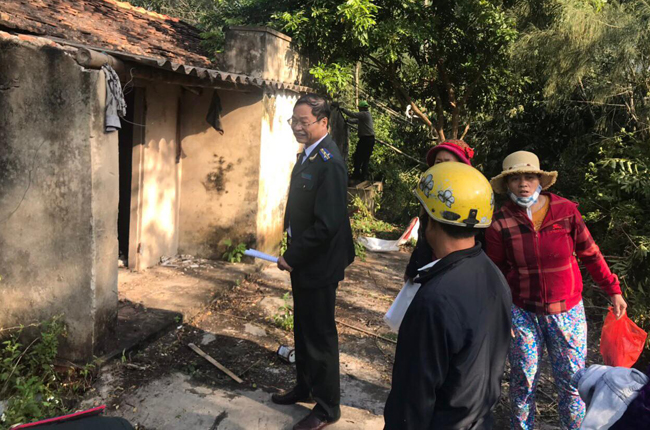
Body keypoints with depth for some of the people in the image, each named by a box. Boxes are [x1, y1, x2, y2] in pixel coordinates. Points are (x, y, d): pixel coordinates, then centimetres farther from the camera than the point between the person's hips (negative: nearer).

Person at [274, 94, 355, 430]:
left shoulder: (328, 163, -23)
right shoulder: (308, 153, 7)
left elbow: (327, 224, -26)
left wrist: (292, 256, -17)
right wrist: (291, 251, 10)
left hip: (319, 264, -9)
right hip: (302, 260, 9)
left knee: (320, 335, 5)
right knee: (303, 328, 23)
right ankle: (304, 387, 43)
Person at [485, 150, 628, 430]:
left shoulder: (566, 210, -8)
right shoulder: (500, 223, -10)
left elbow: (590, 254, 4)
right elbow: (496, 273, -1)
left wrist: (613, 290, 6)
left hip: (566, 311, 1)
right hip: (522, 312, 0)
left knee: (572, 381, 11)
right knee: (523, 382, 12)